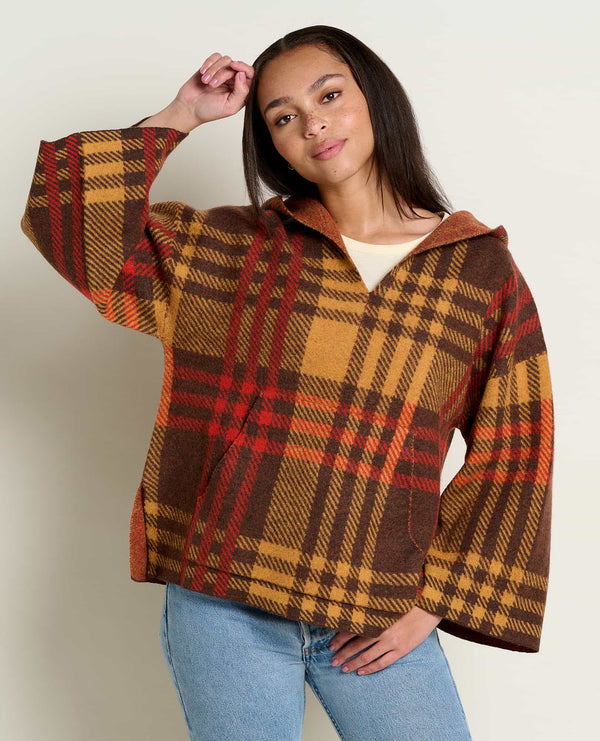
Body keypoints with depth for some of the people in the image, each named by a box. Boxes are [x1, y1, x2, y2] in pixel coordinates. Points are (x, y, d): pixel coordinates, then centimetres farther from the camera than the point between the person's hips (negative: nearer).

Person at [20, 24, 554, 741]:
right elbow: (70, 219, -1)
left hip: (377, 625, 0)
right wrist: (179, 117, 0)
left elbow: (514, 460, 4)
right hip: (222, 605, 0)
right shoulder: (231, 248, 4)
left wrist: (432, 603, 0)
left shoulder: (485, 273, 2)